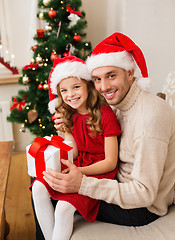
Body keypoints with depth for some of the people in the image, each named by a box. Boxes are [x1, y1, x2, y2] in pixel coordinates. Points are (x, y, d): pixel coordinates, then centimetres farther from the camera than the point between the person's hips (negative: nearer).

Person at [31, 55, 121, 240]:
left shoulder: (105, 114, -16)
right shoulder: (69, 116, 5)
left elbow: (110, 162, -16)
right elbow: (73, 153, 3)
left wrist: (79, 172, -26)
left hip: (100, 171, -6)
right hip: (77, 166, 7)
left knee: (64, 207, -25)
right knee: (39, 188, -13)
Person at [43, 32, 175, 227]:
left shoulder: (150, 116, -30)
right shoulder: (121, 104, -2)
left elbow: (144, 194, -28)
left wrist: (82, 184, -35)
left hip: (143, 208, -8)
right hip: (123, 186, 8)